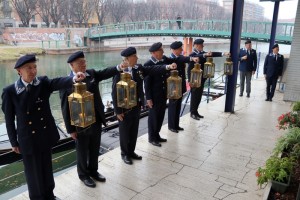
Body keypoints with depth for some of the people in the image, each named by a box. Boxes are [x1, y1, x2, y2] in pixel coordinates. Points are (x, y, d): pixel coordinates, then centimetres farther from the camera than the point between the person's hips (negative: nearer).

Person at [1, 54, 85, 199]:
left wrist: (74, 79, -50)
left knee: (47, 167, 21)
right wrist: (14, 142, 0)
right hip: (28, 139, -3)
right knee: (33, 171, 13)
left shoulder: (43, 83, -8)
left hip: (45, 135, 3)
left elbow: (59, 82, -29)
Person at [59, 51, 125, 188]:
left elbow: (106, 73, -12)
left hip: (97, 121, 5)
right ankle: (83, 174, 37)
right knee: (82, 151, 15)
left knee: (95, 149, 21)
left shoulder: (92, 73, 2)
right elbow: (66, 108, -12)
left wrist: (119, 68, -32)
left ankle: (93, 170, 43)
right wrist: (71, 129, -11)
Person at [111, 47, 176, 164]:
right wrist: (118, 111, -15)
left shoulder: (139, 68, 0)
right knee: (125, 132, 12)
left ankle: (131, 151, 37)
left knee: (134, 131, 19)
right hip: (125, 109, -6)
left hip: (137, 106, 6)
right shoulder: (119, 73, -18)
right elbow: (115, 93, -16)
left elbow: (152, 70, -6)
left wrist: (167, 67, -21)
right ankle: (125, 154, 32)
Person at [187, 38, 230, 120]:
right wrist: (205, 55, -46)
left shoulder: (203, 53, 9)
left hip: (201, 78, 7)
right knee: (194, 95, 0)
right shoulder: (192, 54, -10)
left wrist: (223, 53, -10)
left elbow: (212, 54, 1)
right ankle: (193, 113, 11)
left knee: (199, 95, 12)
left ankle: (195, 111, 22)